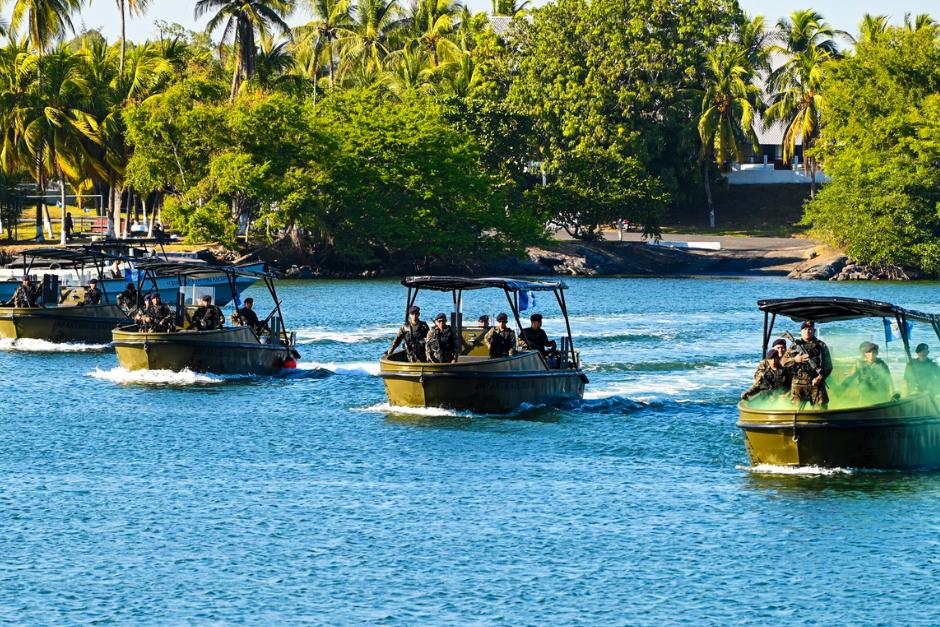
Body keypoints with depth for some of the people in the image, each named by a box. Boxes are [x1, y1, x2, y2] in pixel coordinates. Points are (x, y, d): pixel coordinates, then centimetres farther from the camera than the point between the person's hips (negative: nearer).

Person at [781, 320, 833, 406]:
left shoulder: (821, 345, 8)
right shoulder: (794, 346, 11)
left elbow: (828, 366, 5)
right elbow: (783, 362, 11)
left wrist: (820, 377, -10)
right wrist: (795, 360, -8)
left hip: (816, 383, -1)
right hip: (798, 384, 1)